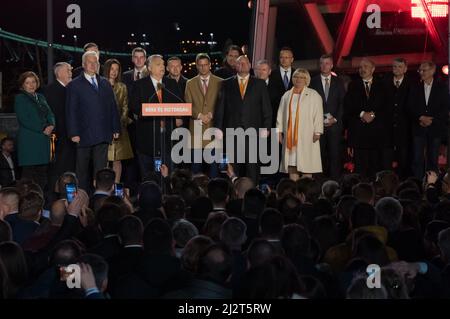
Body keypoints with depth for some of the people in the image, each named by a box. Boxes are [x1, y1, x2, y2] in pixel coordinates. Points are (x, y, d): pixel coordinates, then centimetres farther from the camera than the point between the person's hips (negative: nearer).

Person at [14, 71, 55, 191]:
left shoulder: (41, 97, 20)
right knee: (29, 172, -9)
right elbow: (24, 120, -9)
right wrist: (43, 129, -13)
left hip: (43, 140, 6)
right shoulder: (20, 98, 1)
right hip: (28, 140, -6)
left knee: (42, 172, 2)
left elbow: (50, 114, 15)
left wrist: (51, 125, -7)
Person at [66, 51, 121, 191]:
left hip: (103, 135, 3)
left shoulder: (105, 83, 15)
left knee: (101, 169, 0)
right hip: (84, 135, -3)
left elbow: (113, 107, 14)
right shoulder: (74, 85, 2)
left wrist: (116, 128, 7)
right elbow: (71, 111, -3)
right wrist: (74, 133, -10)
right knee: (82, 171, 6)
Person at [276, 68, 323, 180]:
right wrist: (279, 130, 7)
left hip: (306, 136, -3)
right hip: (290, 136, 4)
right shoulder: (287, 95, 15)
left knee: (306, 165, -6)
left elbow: (318, 114, -2)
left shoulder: (313, 95, 4)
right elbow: (281, 114, 15)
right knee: (291, 164, 1)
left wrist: (317, 132, -10)